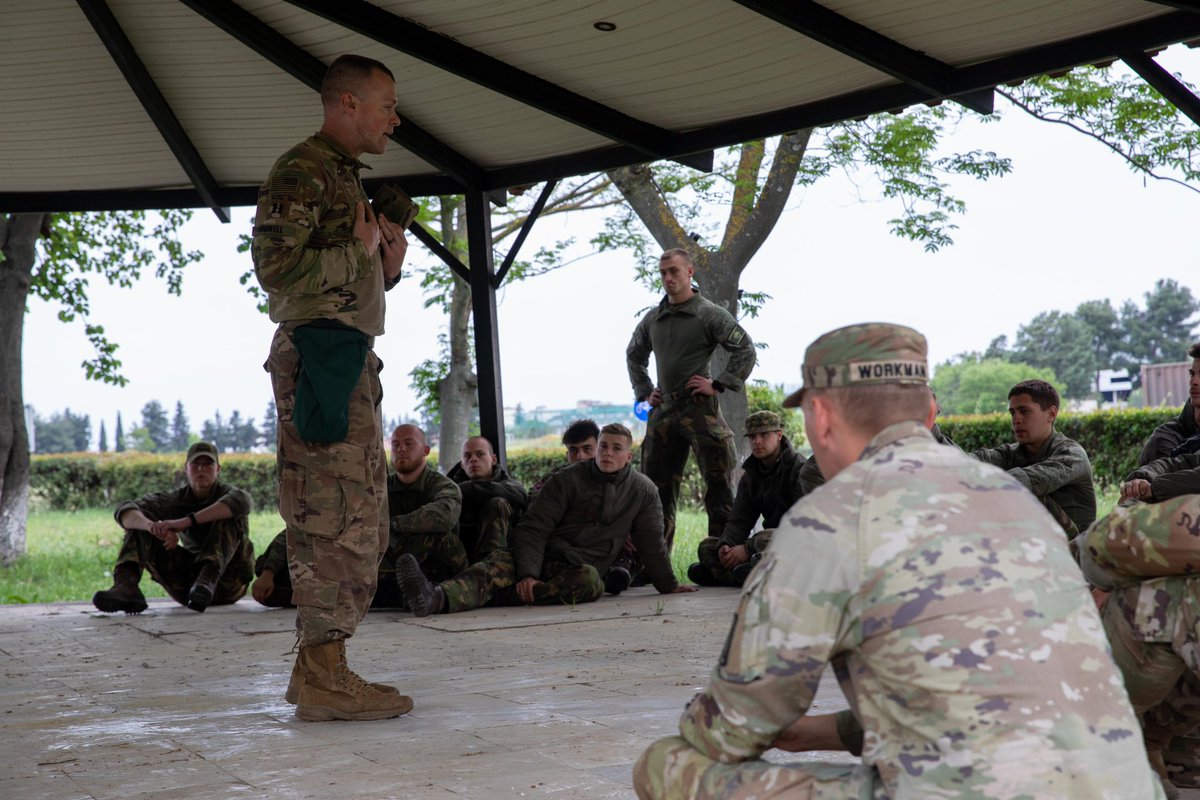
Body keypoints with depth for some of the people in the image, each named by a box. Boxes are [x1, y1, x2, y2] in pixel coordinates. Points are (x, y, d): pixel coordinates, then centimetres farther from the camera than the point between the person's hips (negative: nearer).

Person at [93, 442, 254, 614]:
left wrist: (186, 521, -43)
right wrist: (153, 525, -40)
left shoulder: (227, 493, -8)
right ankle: (125, 586, -34)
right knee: (139, 522, -9)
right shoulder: (176, 500, 1)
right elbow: (125, 511, -15)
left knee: (228, 516, -26)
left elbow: (241, 501, -36)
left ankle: (207, 582, -45)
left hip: (227, 583, -3)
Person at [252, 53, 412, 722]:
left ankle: (318, 666, 17)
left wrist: (387, 267, 10)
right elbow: (278, 265, -19)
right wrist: (360, 252, -9)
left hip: (352, 360, 11)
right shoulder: (302, 172, -7)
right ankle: (326, 679, -7)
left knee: (363, 526, 12)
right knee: (335, 520, -11)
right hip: (320, 355, -10)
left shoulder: (347, 177, 24)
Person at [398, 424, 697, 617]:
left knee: (589, 581, -38)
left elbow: (652, 544, 19)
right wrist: (527, 574, -21)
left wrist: (669, 585, 24)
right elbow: (534, 527, -7)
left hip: (581, 568, 0)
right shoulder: (568, 480, 2)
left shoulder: (644, 491, 8)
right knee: (500, 562, -33)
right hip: (543, 560, 0)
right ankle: (437, 597, -62)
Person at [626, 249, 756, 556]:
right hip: (662, 411, 6)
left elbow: (745, 350, -8)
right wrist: (644, 391, 18)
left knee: (718, 485, -6)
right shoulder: (652, 318, 14)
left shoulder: (710, 314, -3)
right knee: (656, 487, 8)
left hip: (699, 408, -6)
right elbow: (633, 355, 30)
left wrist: (718, 385, -12)